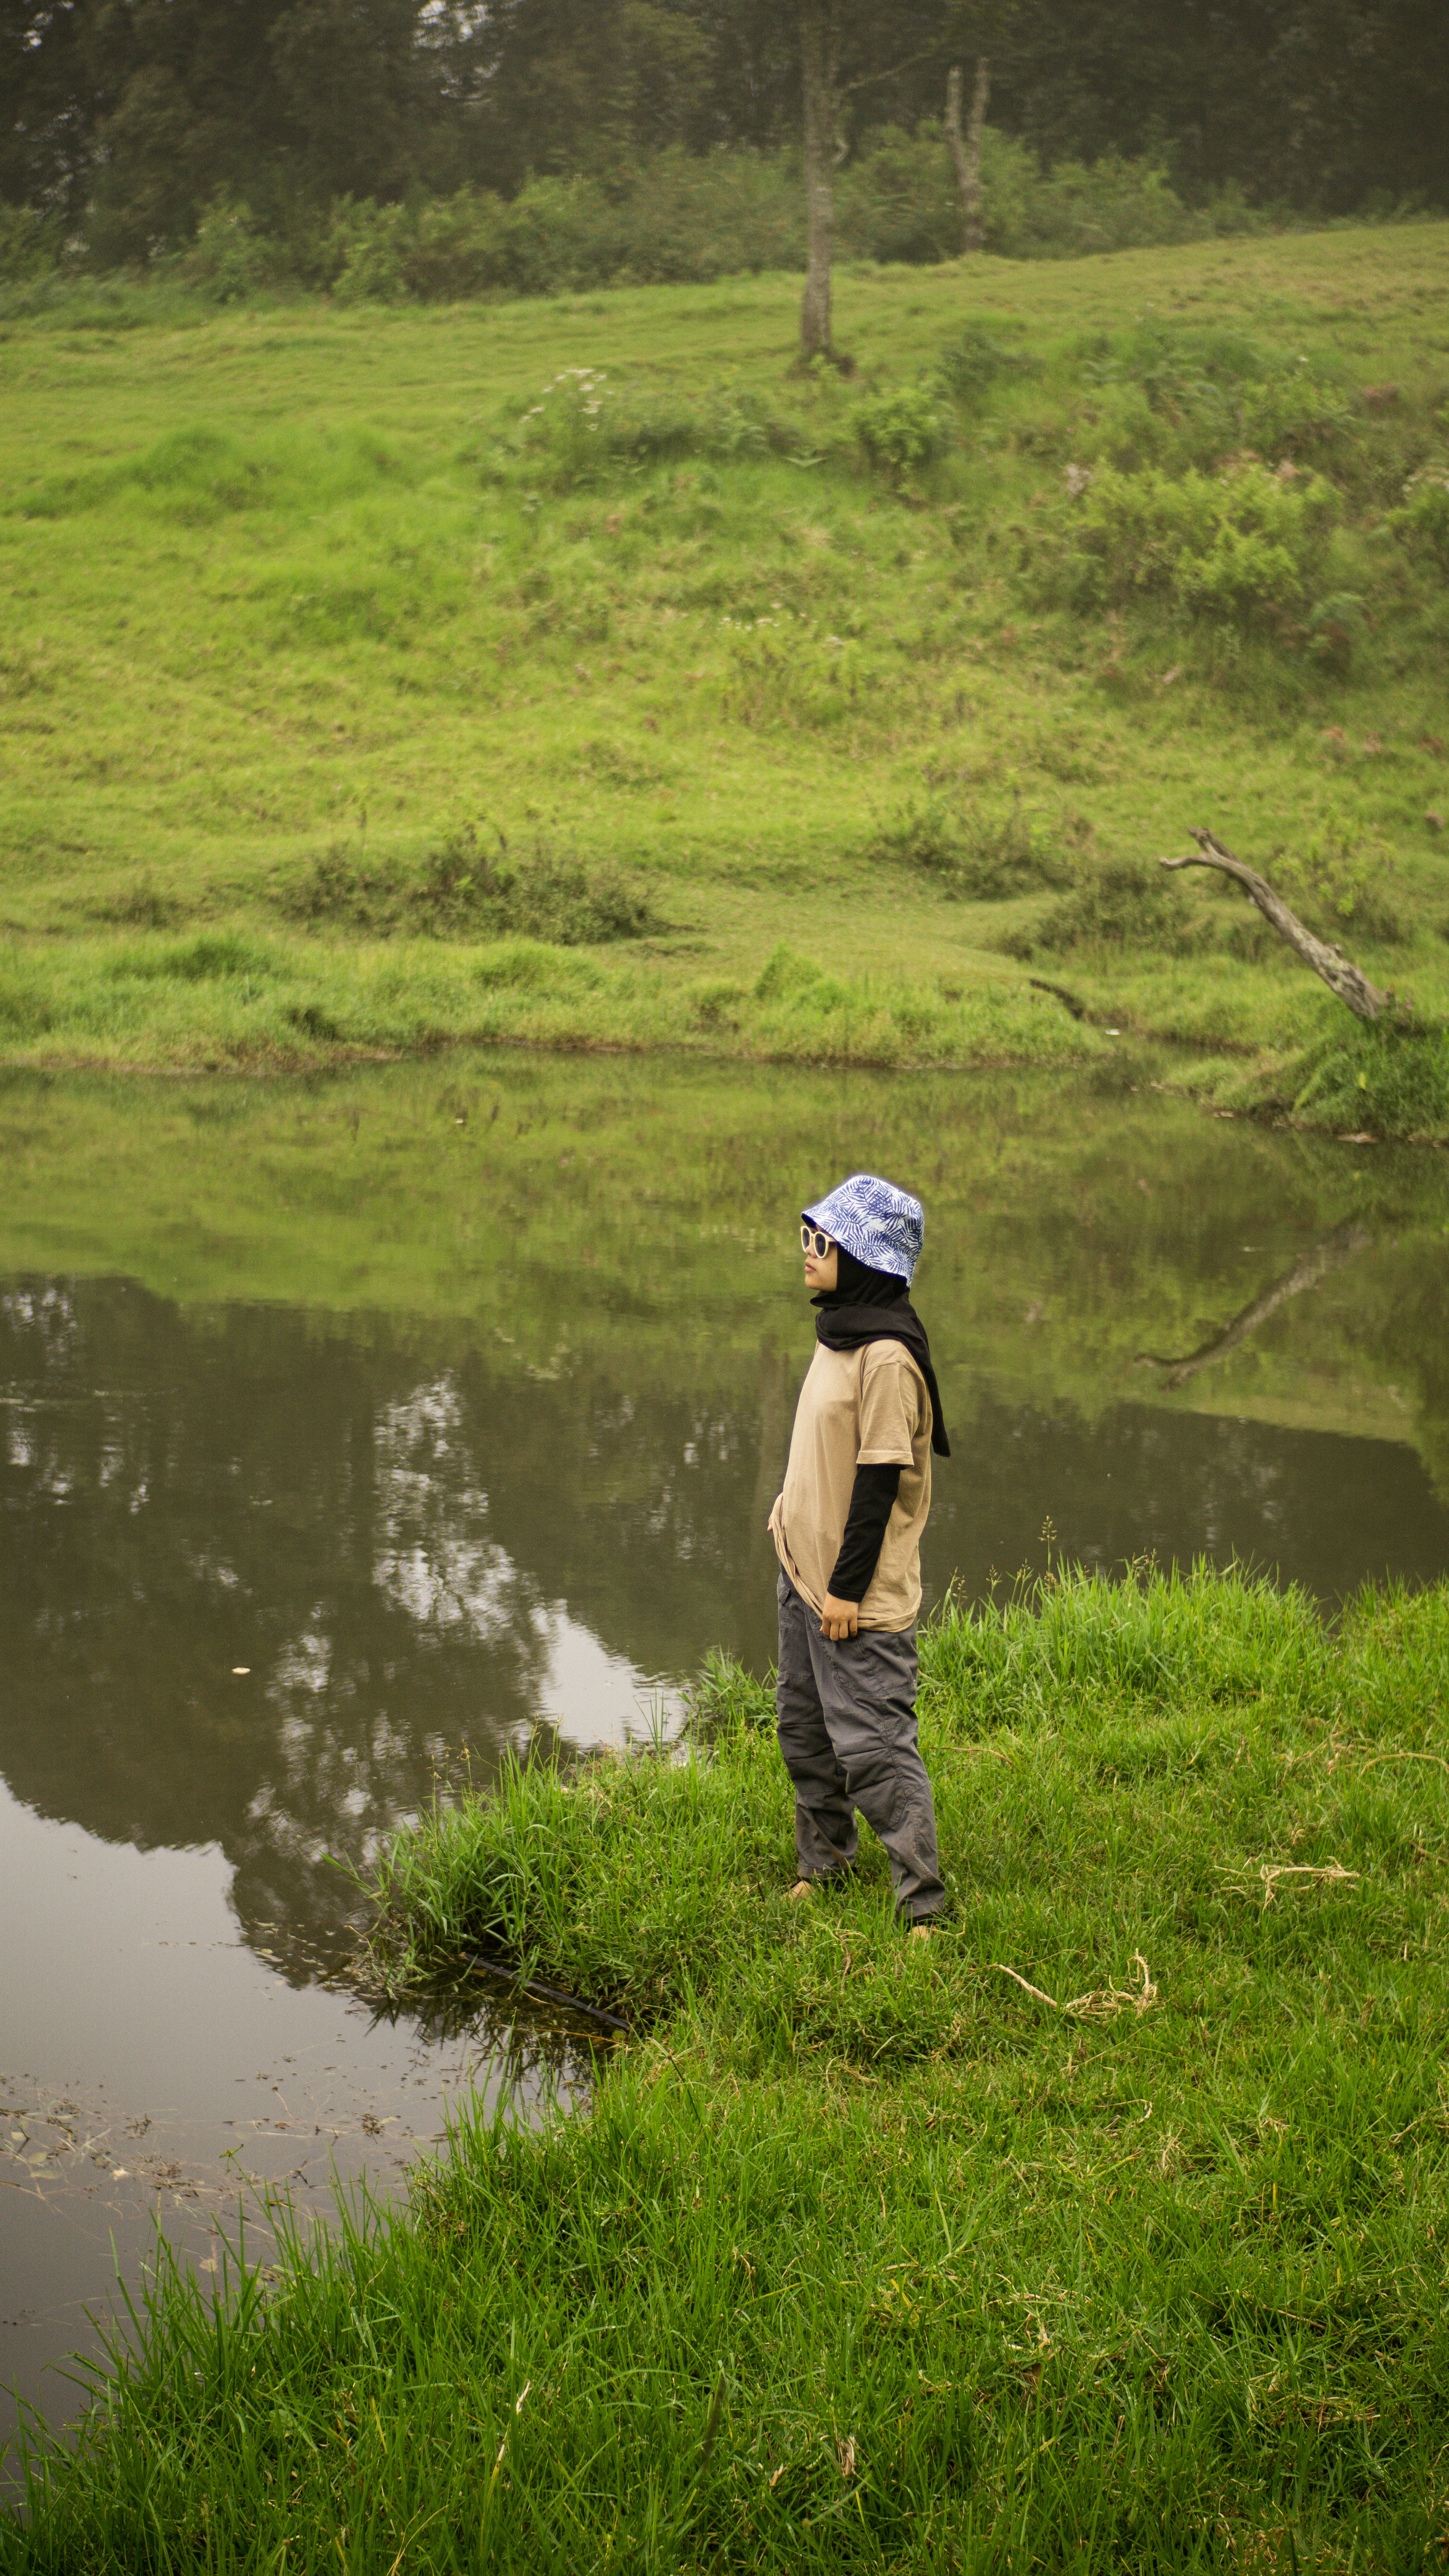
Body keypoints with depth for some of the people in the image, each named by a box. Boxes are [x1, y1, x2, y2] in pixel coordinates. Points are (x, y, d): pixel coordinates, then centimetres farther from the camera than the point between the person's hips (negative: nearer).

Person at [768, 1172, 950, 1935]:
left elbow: (880, 1479, -21)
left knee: (871, 1744, -8)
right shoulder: (841, 1330, 8)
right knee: (804, 1729, 19)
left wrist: (848, 1586, -19)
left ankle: (923, 1906, -1)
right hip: (804, 1570, 10)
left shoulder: (888, 1355, -21)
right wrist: (790, 1513, 21)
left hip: (861, 1592, -10)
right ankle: (823, 1863, 35)